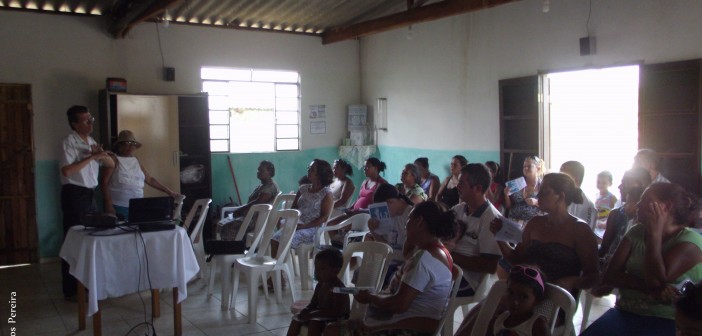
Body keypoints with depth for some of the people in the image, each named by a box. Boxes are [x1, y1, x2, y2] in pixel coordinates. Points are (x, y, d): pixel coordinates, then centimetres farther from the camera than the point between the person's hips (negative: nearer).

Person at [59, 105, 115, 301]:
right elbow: (66, 170, -24)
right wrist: (91, 157, -20)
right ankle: (70, 290, 6)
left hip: (90, 195, 8)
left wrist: (102, 153, -5)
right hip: (74, 195, -8)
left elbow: (111, 165, 15)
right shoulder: (69, 142, -11)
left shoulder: (92, 142, 13)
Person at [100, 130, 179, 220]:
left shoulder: (136, 160, 17)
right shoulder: (113, 159, -1)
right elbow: (104, 182, -8)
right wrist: (108, 205, -16)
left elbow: (150, 179, 20)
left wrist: (169, 192, 16)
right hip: (118, 208, -5)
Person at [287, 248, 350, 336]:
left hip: (337, 320, -10)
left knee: (314, 323, -32)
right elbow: (313, 304, 13)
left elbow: (337, 312, -30)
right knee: (297, 317, 5)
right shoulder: (320, 285, 6)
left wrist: (313, 314, -33)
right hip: (320, 316, 10)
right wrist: (305, 311, -12)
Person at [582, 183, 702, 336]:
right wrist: (648, 288, -15)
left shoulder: (689, 240, -4)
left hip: (666, 321, -4)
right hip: (626, 312, 4)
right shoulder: (636, 233, 11)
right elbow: (610, 276, 1)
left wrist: (654, 234, -12)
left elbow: (656, 281, -18)